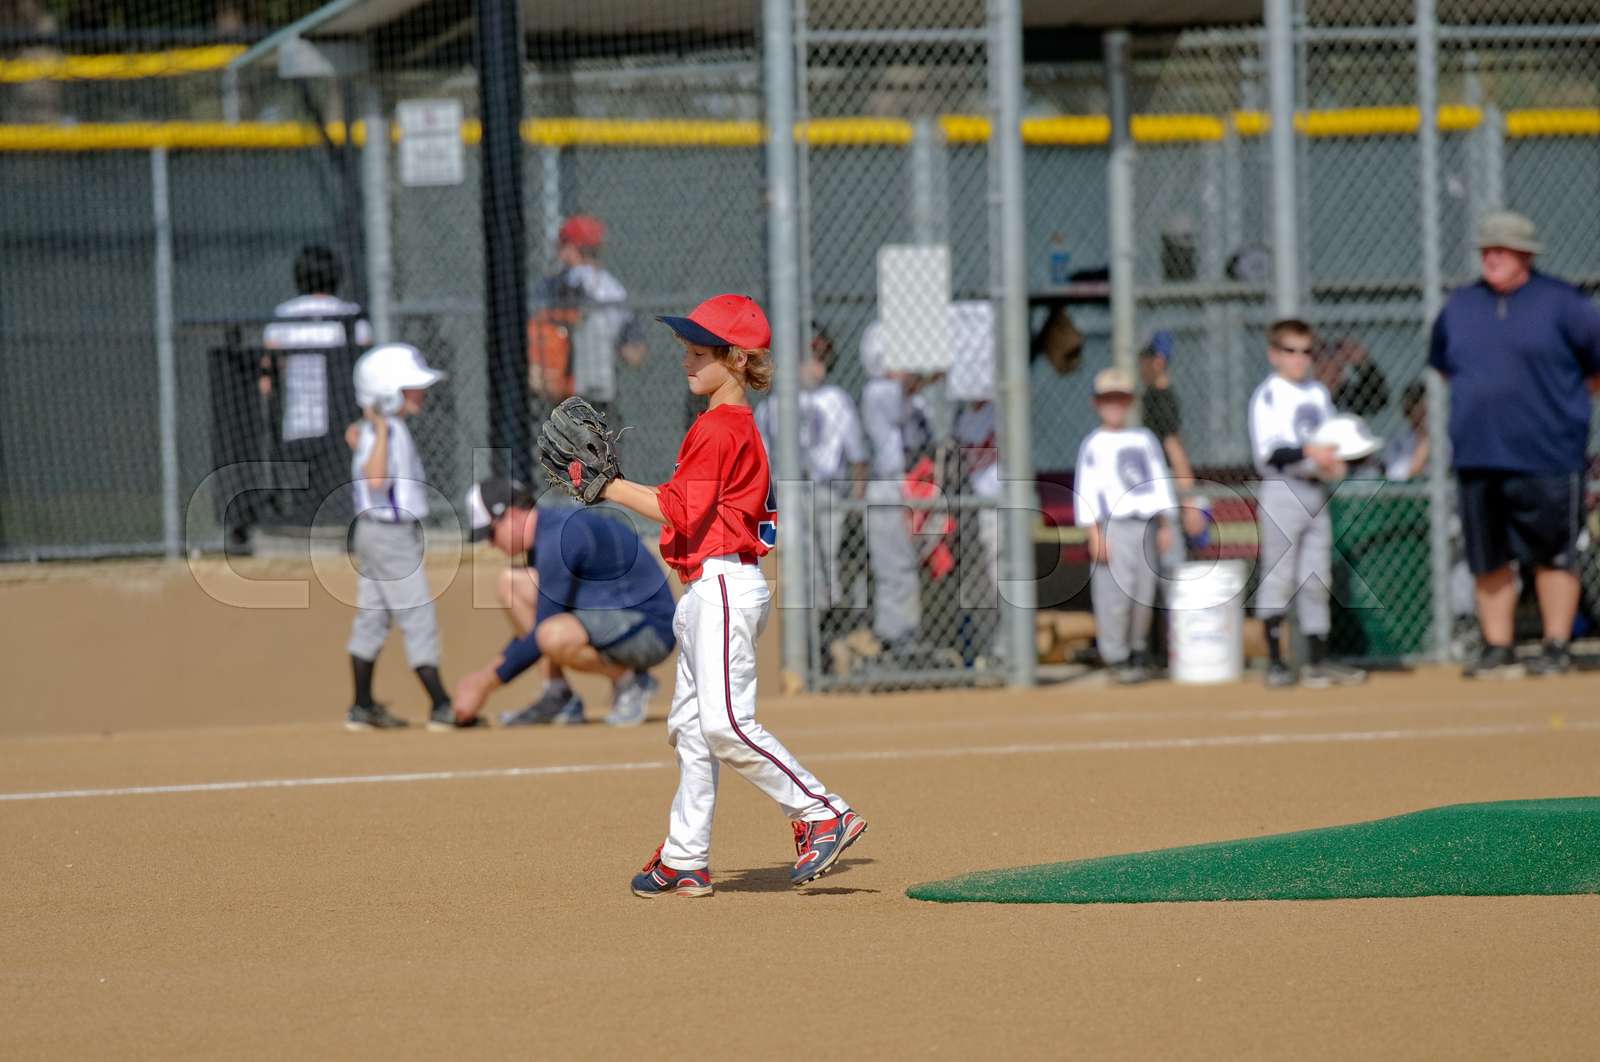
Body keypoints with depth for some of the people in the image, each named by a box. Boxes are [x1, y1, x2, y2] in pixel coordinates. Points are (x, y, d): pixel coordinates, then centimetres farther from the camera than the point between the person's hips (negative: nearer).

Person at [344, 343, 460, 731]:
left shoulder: (385, 430, 10)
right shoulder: (384, 432, -20)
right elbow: (375, 478, -34)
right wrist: (381, 429, -34)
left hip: (373, 534, 10)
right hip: (391, 535, -10)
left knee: (372, 618, 12)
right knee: (418, 618, -8)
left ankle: (363, 709, 17)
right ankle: (441, 707, -8)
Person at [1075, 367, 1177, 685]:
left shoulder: (1145, 439, 14)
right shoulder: (1093, 444, 0)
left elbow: (1159, 481, 18)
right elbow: (1085, 490, -4)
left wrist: (1164, 526, 12)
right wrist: (1095, 534, -11)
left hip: (1146, 524, 5)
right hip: (1113, 525, -5)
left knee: (1145, 591, 6)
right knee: (1115, 590, -9)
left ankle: (1138, 651, 20)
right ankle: (1117, 658, -3)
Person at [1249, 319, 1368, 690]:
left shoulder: (1319, 394, 14)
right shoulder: (1268, 394, -6)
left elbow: (1331, 445, 20)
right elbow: (1268, 453, -15)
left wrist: (1334, 462, -2)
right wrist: (1309, 453, -27)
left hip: (1316, 492, 7)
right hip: (1282, 491, -7)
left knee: (1317, 580, 7)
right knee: (1278, 578, -4)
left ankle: (1318, 660, 11)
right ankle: (1275, 662, 0)